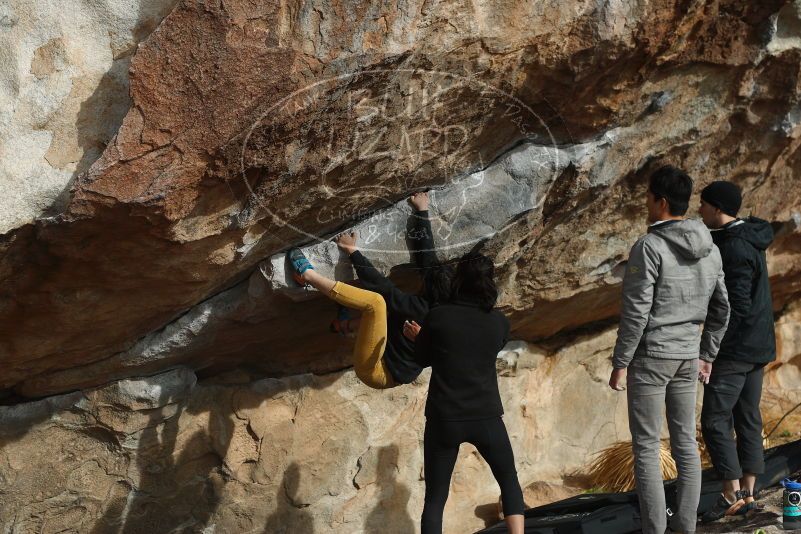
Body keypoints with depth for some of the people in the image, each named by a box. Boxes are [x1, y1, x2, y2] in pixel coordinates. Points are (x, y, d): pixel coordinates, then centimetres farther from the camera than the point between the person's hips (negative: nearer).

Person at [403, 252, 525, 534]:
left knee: (435, 498, 8)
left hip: (444, 419, -1)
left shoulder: (437, 317, -8)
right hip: (486, 418, 1)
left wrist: (420, 337, 29)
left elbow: (423, 358, 6)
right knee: (509, 482, 21)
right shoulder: (499, 322, -2)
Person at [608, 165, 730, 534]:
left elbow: (636, 312, -18)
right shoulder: (710, 249, 6)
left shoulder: (649, 247, -16)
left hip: (650, 356, -6)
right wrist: (707, 354, 21)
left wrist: (620, 362, -11)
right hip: (688, 357, 7)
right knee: (685, 442, 12)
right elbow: (720, 309, 12)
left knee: (646, 446, 0)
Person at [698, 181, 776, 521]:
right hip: (757, 347, 10)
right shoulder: (750, 239, 11)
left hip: (735, 349, -10)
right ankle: (747, 493, 15)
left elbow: (736, 308, -23)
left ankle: (732, 494, -3)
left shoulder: (733, 249, -20)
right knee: (748, 419, 11)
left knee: (715, 420, -5)